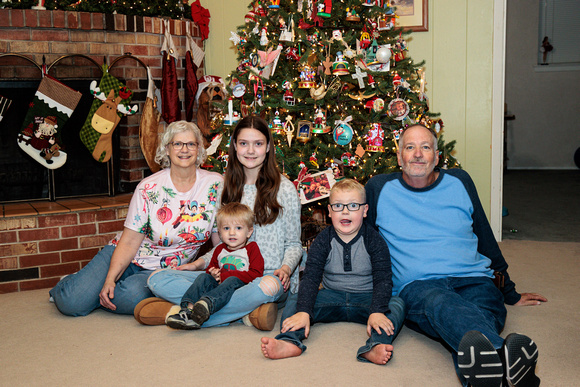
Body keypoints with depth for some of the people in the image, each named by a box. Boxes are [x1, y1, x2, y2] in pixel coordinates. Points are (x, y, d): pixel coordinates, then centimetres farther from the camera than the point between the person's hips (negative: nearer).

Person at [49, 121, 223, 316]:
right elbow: (128, 242, -10)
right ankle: (71, 284, 22)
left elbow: (222, 240, 0)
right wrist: (110, 279, -21)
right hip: (128, 259, 0)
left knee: (132, 297, -33)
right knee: (71, 303, -16)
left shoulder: (215, 185, -6)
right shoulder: (149, 188, -10)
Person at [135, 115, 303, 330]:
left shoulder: (284, 189, 2)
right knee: (157, 279, -17)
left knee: (269, 286, -43)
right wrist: (198, 263, 2)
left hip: (270, 275, -4)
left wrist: (285, 268, -15)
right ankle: (246, 311, -29)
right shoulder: (228, 187, 13)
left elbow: (293, 244, 6)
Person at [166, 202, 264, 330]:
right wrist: (213, 274, 2)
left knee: (232, 280, -34)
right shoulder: (219, 249, 22)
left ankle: (206, 304, -61)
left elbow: (256, 274, -7)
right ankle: (189, 308, -43)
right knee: (203, 277, -18)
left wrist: (225, 275, -10)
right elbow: (210, 268, 31)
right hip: (219, 286, 5)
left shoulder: (252, 248, 6)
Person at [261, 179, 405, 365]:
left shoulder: (374, 240, -6)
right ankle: (290, 342, -48)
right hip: (332, 296, 2)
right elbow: (310, 278, -11)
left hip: (365, 297, -1)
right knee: (293, 306, -20)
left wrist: (377, 312, -32)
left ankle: (375, 346, -55)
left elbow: (383, 280, -13)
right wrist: (303, 312, -28)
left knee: (396, 305, -30)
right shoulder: (322, 242, -3)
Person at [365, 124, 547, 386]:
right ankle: (503, 354, -69)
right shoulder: (379, 189, 11)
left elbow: (485, 238, 25)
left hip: (473, 279, 3)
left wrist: (510, 293, 28)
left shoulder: (459, 182, 17)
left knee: (487, 310, -36)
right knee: (440, 302, -41)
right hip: (417, 285, -2)